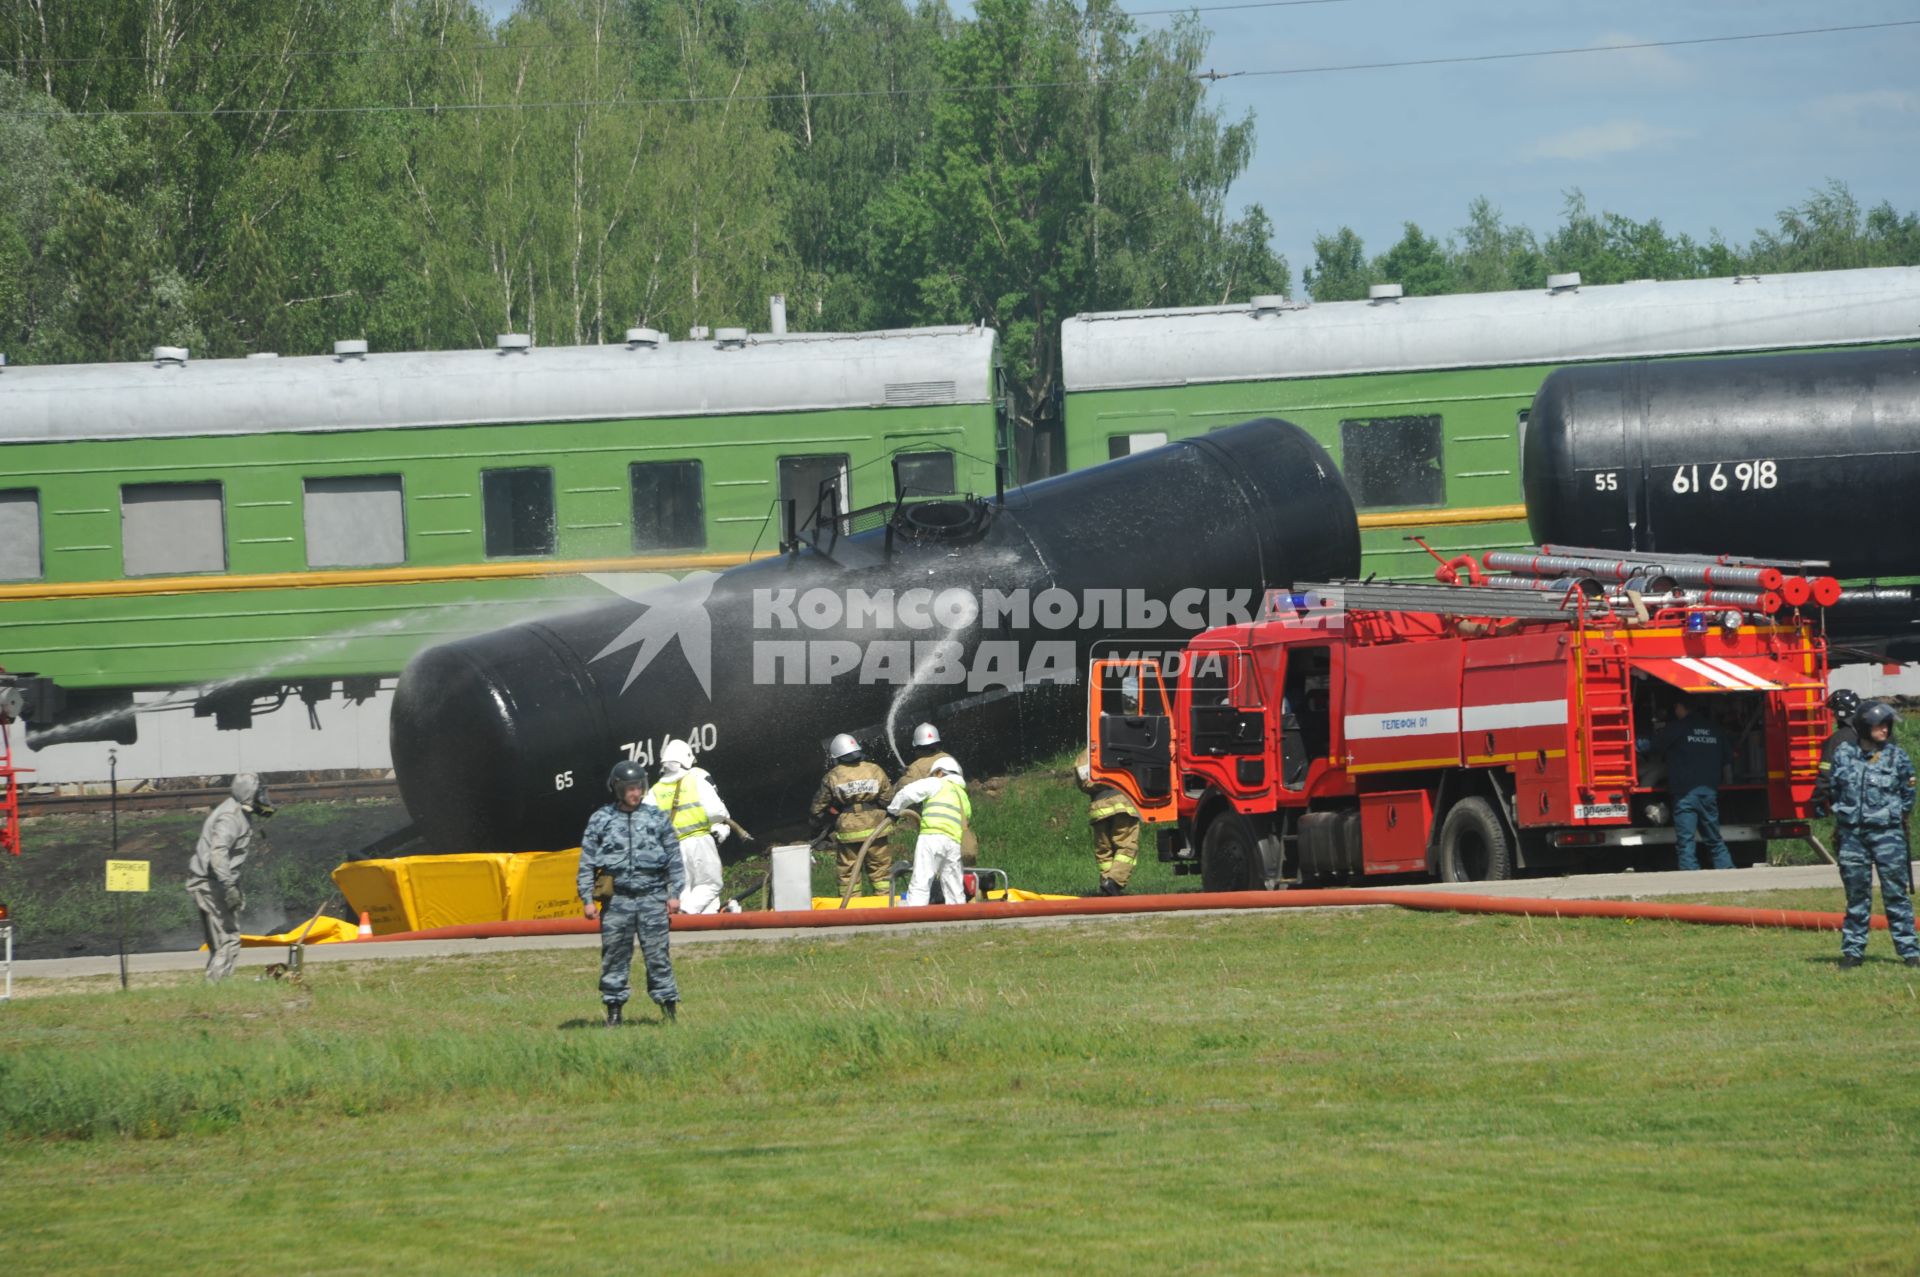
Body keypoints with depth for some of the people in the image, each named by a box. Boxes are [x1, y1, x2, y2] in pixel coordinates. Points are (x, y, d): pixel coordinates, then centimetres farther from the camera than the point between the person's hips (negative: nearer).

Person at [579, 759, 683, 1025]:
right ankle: (614, 1008, 8)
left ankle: (669, 1004, 2)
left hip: (652, 896, 0)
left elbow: (674, 858, 10)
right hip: (617, 898, 0)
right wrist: (587, 899, 2)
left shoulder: (657, 818, 8)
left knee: (658, 953, -2)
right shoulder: (600, 820, 6)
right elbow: (587, 863, 8)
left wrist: (674, 894, 4)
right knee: (614, 954, 1)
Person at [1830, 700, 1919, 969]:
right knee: (1856, 895, 7)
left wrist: (1896, 814, 8)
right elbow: (1835, 789, 16)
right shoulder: (1844, 754, 4)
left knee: (1896, 893, -2)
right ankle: (1853, 950, 13)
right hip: (1852, 833, 2)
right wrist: (1840, 819, 15)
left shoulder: (1896, 757, 0)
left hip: (1887, 833, -2)